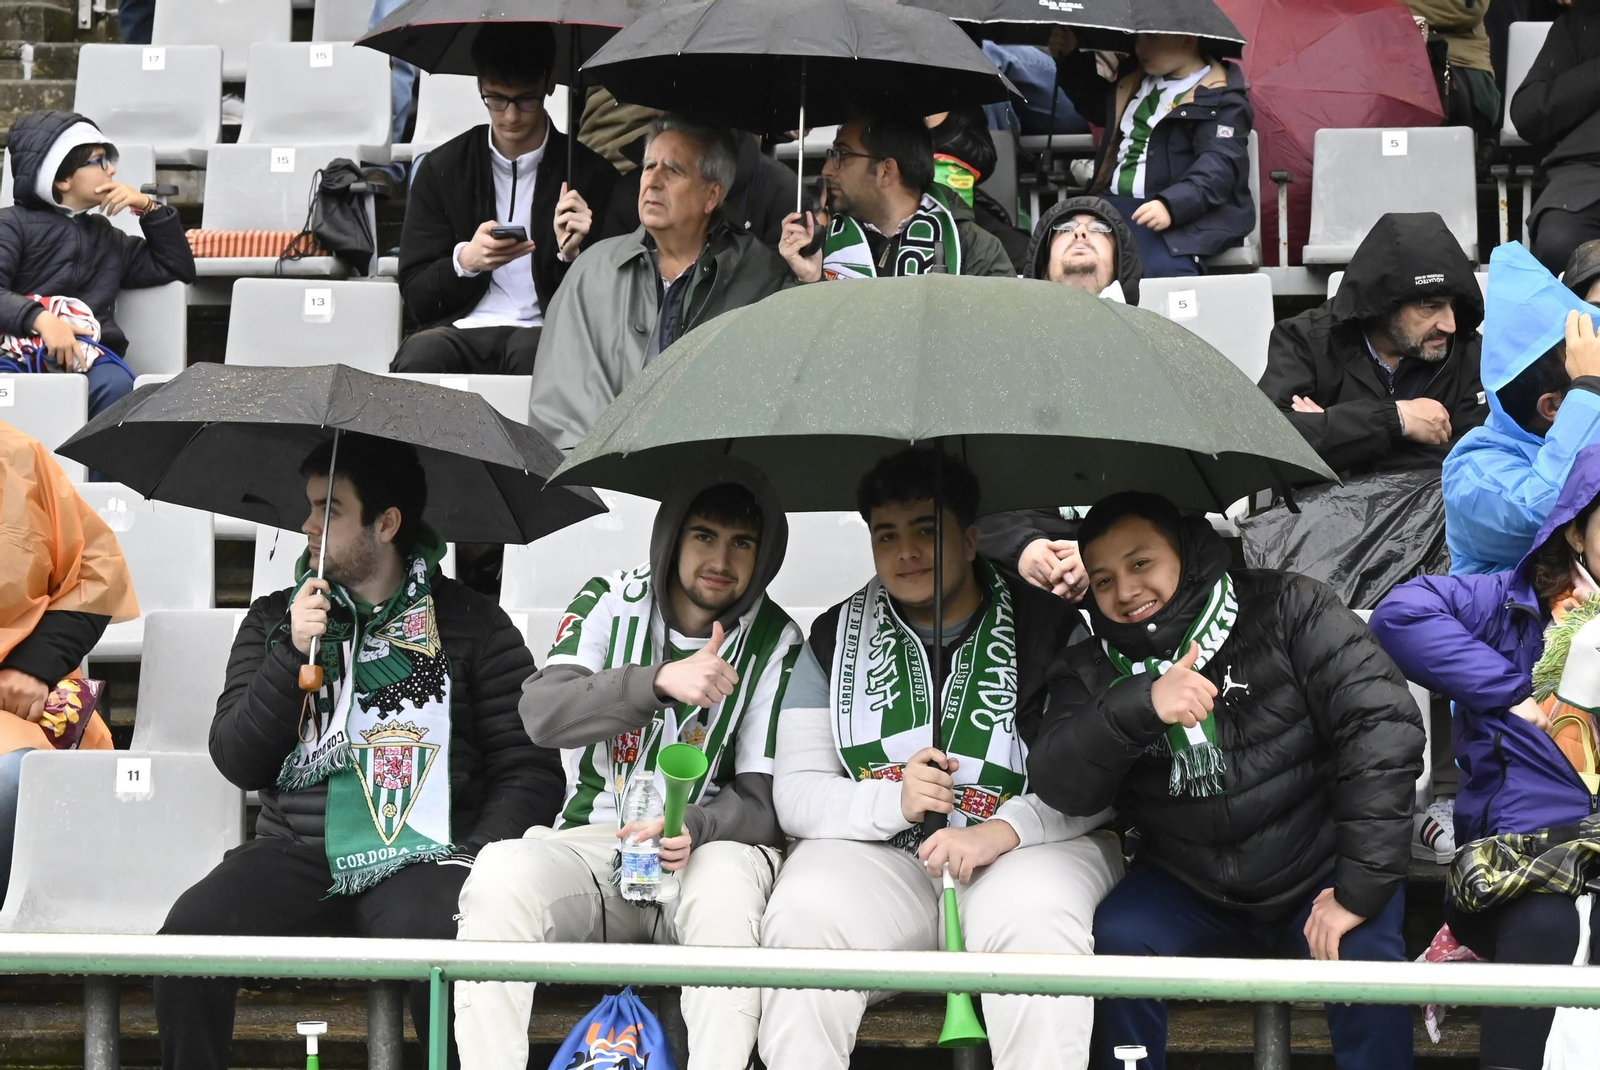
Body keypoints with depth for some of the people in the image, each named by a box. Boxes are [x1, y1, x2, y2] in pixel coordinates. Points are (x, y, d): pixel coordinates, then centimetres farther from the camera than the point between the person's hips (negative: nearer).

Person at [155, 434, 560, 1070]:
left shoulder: (471, 625, 8)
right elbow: (237, 762, 7)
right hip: (296, 852, 3)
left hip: (417, 857, -3)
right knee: (189, 934, -26)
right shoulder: (274, 622, 16)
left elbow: (530, 771, 5)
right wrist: (292, 655, -5)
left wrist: (478, 859, -11)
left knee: (446, 955, -36)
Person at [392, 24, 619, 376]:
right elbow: (415, 295, 9)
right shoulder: (441, 168, 10)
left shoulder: (589, 172, 6)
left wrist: (571, 254, -14)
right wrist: (465, 261, -12)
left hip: (546, 335, -1)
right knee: (421, 354, -35)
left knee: (530, 351, -39)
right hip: (463, 329, 1)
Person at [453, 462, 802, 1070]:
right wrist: (661, 680, -26)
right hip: (595, 841, 1)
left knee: (723, 883, -38)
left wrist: (693, 828, -26)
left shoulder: (777, 645, 1)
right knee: (498, 876, -30)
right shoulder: (609, 603, 4)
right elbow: (542, 713, -13)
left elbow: (763, 798, -3)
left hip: (712, 844, -1)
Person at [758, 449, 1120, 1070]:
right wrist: (893, 800, -15)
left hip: (1028, 849, -2)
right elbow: (795, 796, 4)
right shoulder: (835, 639, 10)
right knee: (800, 921, -30)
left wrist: (1000, 832, -21)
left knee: (1035, 925, -36)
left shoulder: (1049, 627, 2)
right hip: (878, 854, 2)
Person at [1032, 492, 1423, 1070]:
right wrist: (1141, 707, -33)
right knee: (1116, 941, -25)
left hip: (1318, 875, -2)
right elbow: (1061, 786, -14)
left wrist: (1360, 887, -22)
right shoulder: (1094, 671, 2)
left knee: (1362, 953, -30)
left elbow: (1383, 723, -16)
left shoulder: (1287, 609, -8)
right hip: (1189, 888, 2)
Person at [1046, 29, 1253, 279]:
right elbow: (1097, 103, 42)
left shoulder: (1220, 99, -4)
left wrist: (1170, 206, -32)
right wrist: (1070, 57, 29)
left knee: (1164, 269, -37)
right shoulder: (1135, 75, 21)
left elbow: (1218, 165, -17)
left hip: (1182, 214, -7)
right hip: (1113, 203, 7)